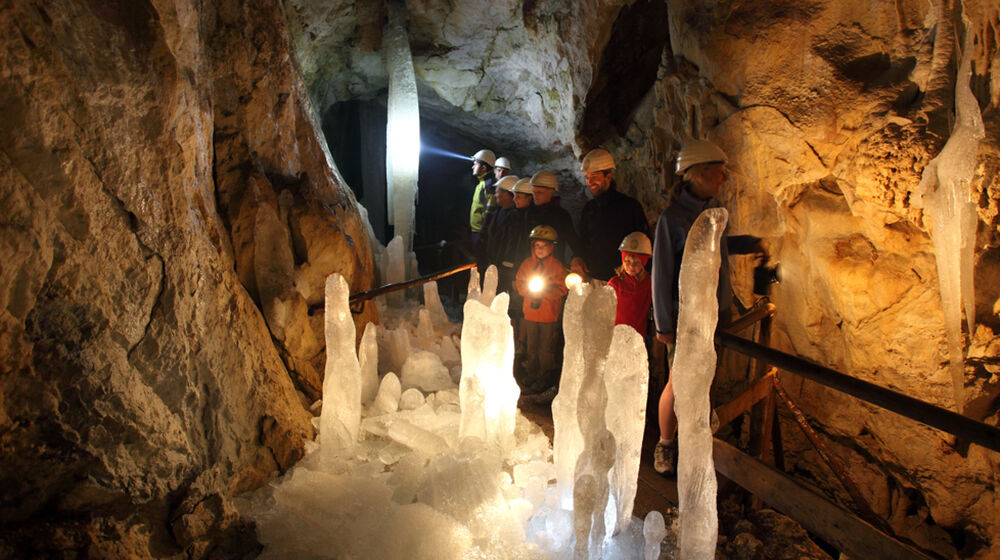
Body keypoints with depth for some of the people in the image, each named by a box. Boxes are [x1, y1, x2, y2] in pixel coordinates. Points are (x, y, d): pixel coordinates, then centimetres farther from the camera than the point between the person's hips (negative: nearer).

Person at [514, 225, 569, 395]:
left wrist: (543, 294, -18)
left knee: (547, 348, 3)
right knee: (531, 346, 14)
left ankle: (547, 377, 14)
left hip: (550, 314, -4)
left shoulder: (557, 266, -6)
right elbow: (519, 282, 9)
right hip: (530, 313, 4)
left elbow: (562, 288, -8)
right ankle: (531, 373, 28)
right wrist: (530, 291, -10)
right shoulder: (527, 263, 6)